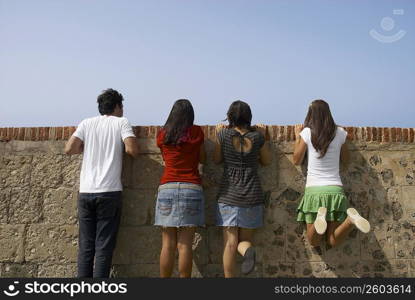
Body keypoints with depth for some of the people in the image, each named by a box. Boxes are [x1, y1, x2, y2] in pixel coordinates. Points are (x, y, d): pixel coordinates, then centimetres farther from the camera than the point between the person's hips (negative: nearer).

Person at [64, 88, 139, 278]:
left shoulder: (87, 123, 11)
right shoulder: (121, 123, 3)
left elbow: (69, 149, 2)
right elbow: (132, 150, -10)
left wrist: (88, 147, 19)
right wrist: (120, 147, 12)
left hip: (85, 191, 3)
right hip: (109, 192, -3)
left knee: (85, 246, 10)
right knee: (104, 246, 2)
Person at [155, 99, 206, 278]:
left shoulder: (162, 134, 8)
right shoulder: (197, 132, 3)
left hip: (167, 188, 1)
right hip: (191, 188, -1)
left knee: (168, 245, 5)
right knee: (185, 245, 0)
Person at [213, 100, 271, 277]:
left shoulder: (224, 134, -5)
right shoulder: (257, 136, -1)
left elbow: (217, 160, 8)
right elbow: (266, 161, 13)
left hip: (228, 195, -1)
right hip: (252, 196, 1)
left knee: (230, 242, 4)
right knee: (245, 238, 11)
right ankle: (248, 250, -21)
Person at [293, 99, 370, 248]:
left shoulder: (307, 132, -2)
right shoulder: (339, 133, 3)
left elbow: (296, 160, 7)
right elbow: (345, 162, 15)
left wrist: (297, 136, 18)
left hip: (313, 191, -2)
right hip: (335, 190, 2)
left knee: (314, 242, 6)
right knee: (333, 241, 6)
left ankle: (320, 216, -24)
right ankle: (350, 219, -22)